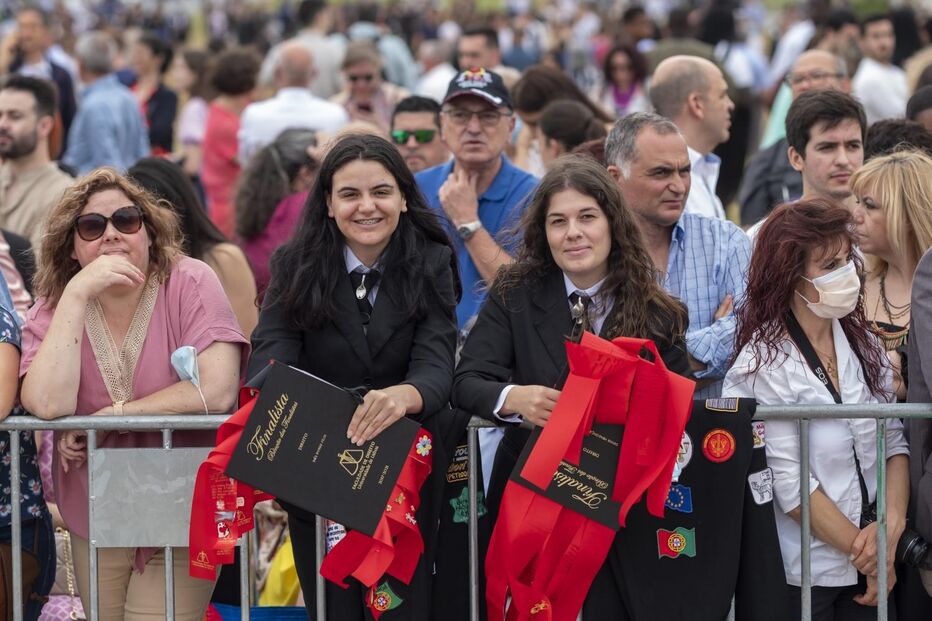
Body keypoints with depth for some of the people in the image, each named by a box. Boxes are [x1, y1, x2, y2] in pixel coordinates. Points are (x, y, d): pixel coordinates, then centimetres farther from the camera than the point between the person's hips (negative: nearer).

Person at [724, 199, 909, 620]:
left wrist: (892, 524, -10)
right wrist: (862, 549, -10)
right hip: (803, 577, -5)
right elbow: (789, 483, -16)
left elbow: (894, 441, 6)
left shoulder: (863, 345, 5)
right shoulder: (765, 364, -13)